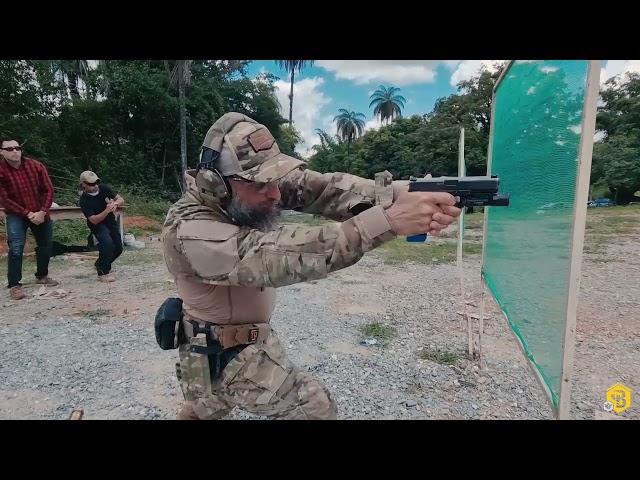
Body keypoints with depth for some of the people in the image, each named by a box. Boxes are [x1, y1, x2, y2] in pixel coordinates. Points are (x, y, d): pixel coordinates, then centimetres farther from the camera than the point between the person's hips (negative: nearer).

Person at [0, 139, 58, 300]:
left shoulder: (36, 166, -7)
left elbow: (48, 190, -5)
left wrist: (42, 212, -16)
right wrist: (28, 214, -19)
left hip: (40, 213, 3)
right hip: (16, 215, -3)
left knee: (46, 245, 11)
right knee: (16, 249, -16)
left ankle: (41, 276, 32)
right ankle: (14, 285, -8)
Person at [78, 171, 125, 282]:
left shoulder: (104, 189, -12)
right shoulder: (84, 200, -23)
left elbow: (121, 199, -10)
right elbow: (94, 220, -27)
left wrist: (115, 203, -33)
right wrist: (107, 211, -42)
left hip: (111, 221, 5)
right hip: (97, 225, -5)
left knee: (118, 248, 4)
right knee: (107, 243, -30)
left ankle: (100, 264, 33)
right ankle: (102, 273, -16)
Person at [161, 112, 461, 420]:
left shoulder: (251, 186, -14)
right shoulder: (188, 233, -32)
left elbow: (321, 188, -25)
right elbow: (277, 256, -42)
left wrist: (399, 195, -41)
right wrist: (387, 221, -49)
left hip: (252, 337, 7)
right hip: (228, 356, -7)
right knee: (315, 406, 4)